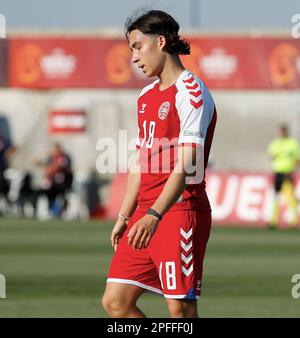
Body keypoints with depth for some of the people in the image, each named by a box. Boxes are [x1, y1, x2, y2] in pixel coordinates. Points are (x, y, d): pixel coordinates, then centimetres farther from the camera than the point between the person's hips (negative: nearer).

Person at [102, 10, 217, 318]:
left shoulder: (191, 92, -11)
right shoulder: (146, 96, 17)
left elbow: (186, 164, -21)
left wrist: (154, 216, -30)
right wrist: (124, 217, 20)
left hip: (181, 213, -9)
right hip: (145, 214, 9)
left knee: (180, 309, -7)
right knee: (114, 301, 3)